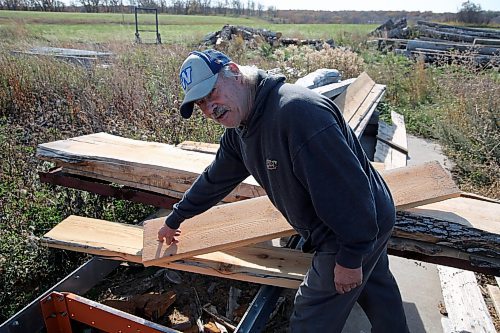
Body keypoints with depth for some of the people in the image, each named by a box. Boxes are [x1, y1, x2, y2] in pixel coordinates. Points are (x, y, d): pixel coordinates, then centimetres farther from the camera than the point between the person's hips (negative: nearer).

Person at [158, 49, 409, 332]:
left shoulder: (297, 110, -34)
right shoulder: (239, 131, -1)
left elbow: (348, 187, -32)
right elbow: (215, 180, 12)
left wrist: (350, 258, -22)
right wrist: (175, 220, 21)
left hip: (358, 231, -9)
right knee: (376, 286, 32)